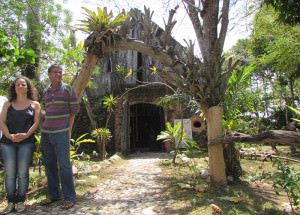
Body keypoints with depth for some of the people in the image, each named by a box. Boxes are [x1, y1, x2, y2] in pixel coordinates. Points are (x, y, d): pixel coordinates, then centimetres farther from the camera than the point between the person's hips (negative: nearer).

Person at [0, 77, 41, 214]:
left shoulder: (35, 104, 10)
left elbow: (36, 122, 1)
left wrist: (26, 135, -15)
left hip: (26, 142, -2)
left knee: (22, 172, 0)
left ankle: (20, 201, 10)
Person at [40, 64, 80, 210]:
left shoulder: (67, 89, -1)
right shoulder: (46, 92, 13)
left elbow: (75, 109, 0)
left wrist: (67, 127, 0)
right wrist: (46, 124, 12)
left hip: (61, 133, -6)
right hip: (45, 132, 6)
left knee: (64, 165, -4)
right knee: (49, 165, 11)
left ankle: (69, 197, 6)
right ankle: (53, 194, 25)